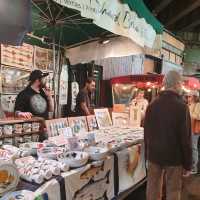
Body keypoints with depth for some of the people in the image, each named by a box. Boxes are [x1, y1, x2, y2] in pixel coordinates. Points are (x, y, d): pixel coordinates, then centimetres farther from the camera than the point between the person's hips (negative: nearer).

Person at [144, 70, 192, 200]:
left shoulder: (152, 105, 0)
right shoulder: (181, 107, -16)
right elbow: (186, 139, -14)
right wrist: (188, 164, -4)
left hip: (154, 155, 5)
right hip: (174, 157, -4)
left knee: (153, 189, 14)